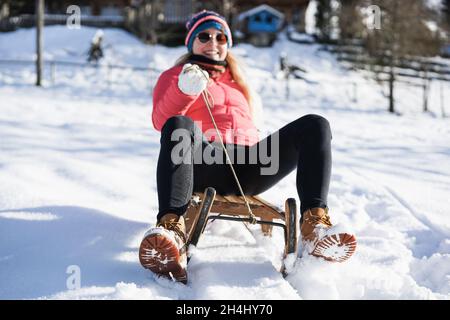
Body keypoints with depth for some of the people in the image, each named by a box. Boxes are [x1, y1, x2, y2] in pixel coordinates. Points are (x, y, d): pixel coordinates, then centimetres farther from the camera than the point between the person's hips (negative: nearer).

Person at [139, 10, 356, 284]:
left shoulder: (237, 79, 36)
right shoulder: (174, 75, 22)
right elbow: (162, 121, 0)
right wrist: (184, 90, -19)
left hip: (247, 166, 4)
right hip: (203, 166, -4)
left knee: (315, 126, -17)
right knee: (178, 126, -38)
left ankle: (315, 225, -39)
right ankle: (172, 230, -59)